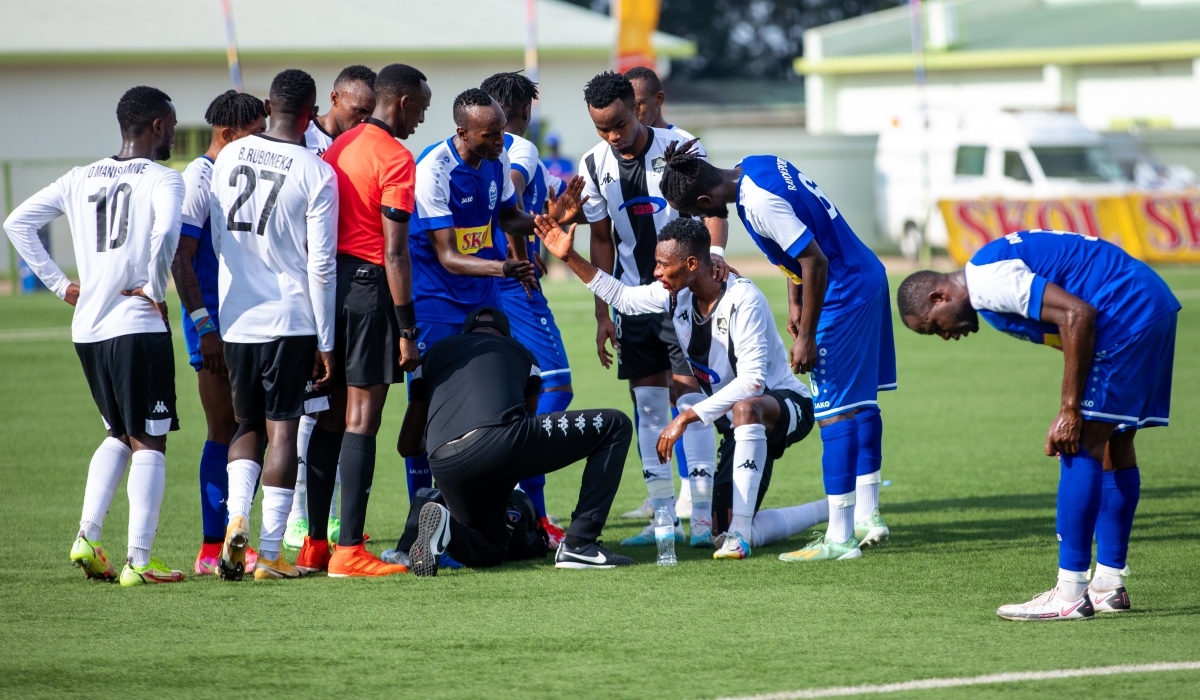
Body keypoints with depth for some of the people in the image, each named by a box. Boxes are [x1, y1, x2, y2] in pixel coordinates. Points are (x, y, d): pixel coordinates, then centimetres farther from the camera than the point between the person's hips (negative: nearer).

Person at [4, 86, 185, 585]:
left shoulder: (80, 180, 13)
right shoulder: (161, 179, -6)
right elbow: (165, 232, -27)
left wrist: (59, 284, 12)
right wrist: (155, 289, -14)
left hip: (87, 329, 6)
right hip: (139, 327, -6)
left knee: (119, 434, 22)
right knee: (149, 441, 0)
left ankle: (87, 536, 8)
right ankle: (139, 560, -5)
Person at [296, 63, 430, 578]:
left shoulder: (339, 147, 14)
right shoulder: (395, 158, -10)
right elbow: (395, 251, -15)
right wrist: (406, 330, -13)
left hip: (328, 280, 8)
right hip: (368, 285, -8)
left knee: (331, 418, 13)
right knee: (362, 420, -7)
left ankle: (314, 545, 15)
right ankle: (349, 551, -9)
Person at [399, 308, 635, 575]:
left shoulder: (433, 354, 33)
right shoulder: (521, 353, 30)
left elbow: (407, 446, 36)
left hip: (444, 467, 4)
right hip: (501, 442, -4)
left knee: (491, 551, 28)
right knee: (615, 426, 15)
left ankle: (445, 525, -8)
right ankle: (579, 543, 4)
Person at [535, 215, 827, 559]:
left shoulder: (743, 300, -27)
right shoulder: (676, 295, -4)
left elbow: (752, 382, -34)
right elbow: (622, 296, 15)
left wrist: (687, 417, -35)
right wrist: (571, 258, 6)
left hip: (787, 405, -8)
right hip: (744, 425, 8)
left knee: (745, 408, -44)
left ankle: (739, 533, -41)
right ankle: (834, 511, 18)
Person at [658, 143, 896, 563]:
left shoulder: (759, 204, -25)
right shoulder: (755, 166, 4)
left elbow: (815, 261, -25)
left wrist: (807, 336, -17)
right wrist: (794, 302, 17)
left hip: (843, 297, -10)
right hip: (868, 276, 10)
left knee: (834, 412, -7)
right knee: (860, 401, 17)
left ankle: (840, 538, -6)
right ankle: (868, 517, 27)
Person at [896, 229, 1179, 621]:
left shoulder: (988, 281, -14)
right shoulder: (993, 276, 18)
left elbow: (1078, 315, -22)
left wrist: (1071, 412, -18)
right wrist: (1071, 414, 15)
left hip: (1126, 309, -11)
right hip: (1150, 306, 11)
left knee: (1083, 445, -10)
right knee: (1114, 443, 14)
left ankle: (1070, 595, -11)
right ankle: (1109, 585, 20)